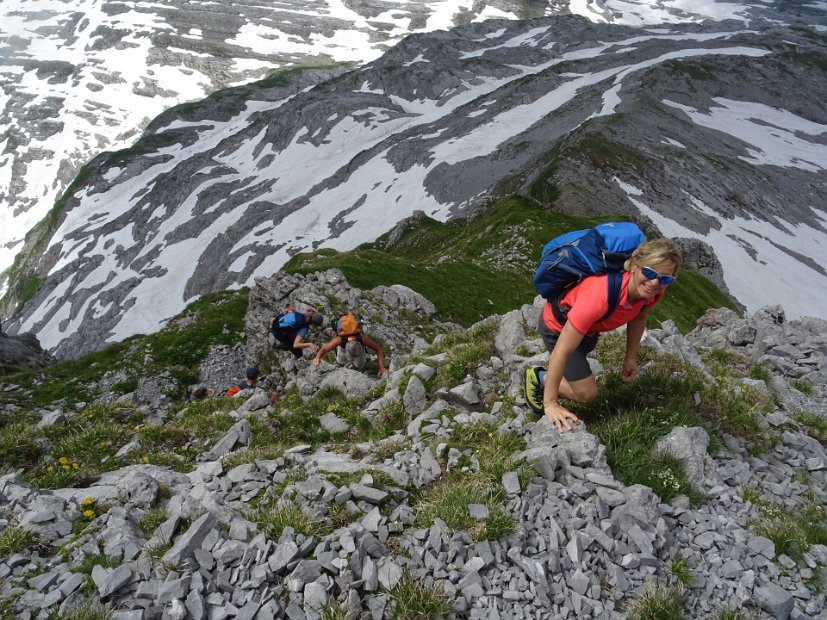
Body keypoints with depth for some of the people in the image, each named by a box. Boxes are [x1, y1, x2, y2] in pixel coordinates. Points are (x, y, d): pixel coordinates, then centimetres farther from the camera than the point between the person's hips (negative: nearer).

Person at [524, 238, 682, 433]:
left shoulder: (654, 290, -27)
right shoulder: (602, 295, -46)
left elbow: (639, 316, 0)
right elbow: (562, 351, -40)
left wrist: (631, 357, 2)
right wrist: (550, 403, -33)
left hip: (589, 324, 7)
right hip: (558, 325, -7)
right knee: (587, 393, -7)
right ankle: (538, 377, 17)